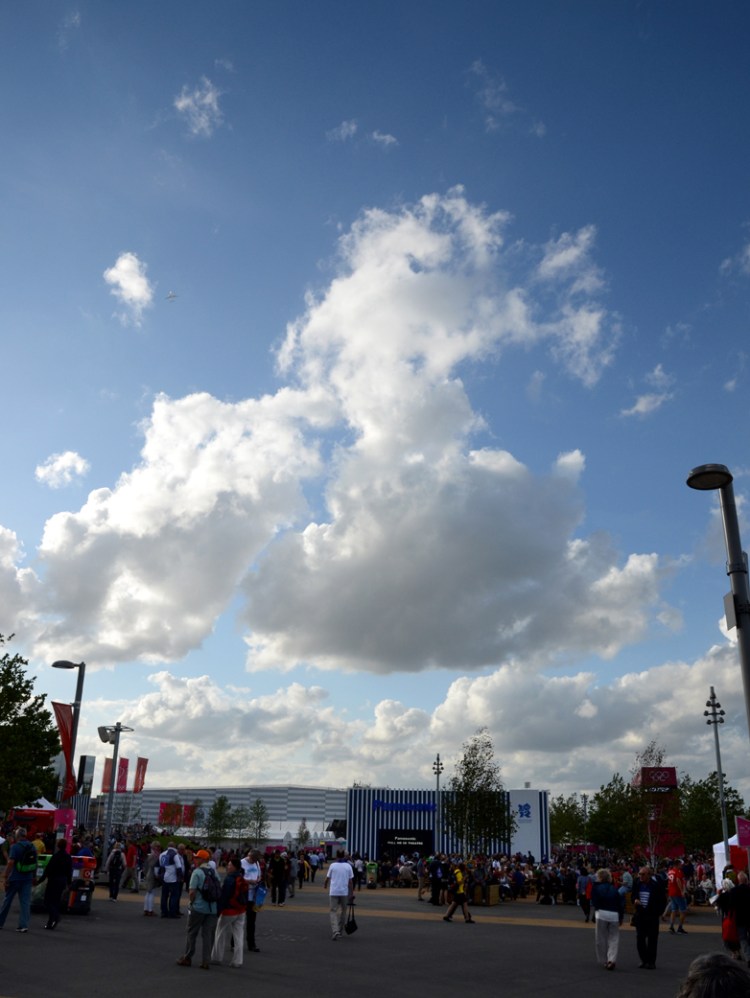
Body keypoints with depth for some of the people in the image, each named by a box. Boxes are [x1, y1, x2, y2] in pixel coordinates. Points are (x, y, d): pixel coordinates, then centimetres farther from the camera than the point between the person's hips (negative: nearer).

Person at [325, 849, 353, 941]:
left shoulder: (332, 865, -2)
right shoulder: (348, 866, 1)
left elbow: (327, 878, 6)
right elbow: (351, 881, 0)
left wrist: (325, 885, 28)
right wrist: (352, 893, 7)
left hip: (333, 892, -2)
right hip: (344, 892, 2)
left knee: (333, 912, 0)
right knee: (343, 912, 17)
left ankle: (335, 932, -17)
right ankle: (340, 932, 24)